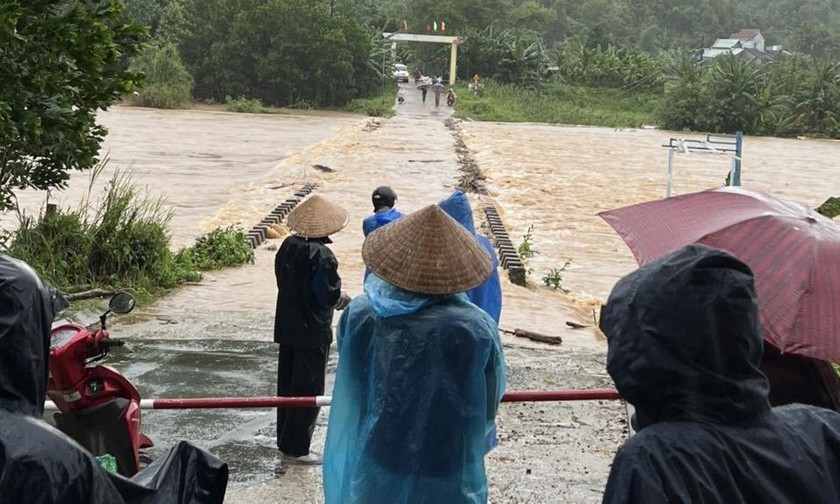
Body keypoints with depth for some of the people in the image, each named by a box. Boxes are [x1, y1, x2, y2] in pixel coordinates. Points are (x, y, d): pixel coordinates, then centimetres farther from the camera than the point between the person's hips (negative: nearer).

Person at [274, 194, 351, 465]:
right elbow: (327, 295, -23)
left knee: (287, 384, 16)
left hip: (287, 328, 8)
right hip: (313, 331, -8)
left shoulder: (287, 247, 2)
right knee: (307, 391, 2)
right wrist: (342, 298, 0)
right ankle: (296, 449, 7)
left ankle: (285, 441, 26)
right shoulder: (321, 255, -21)